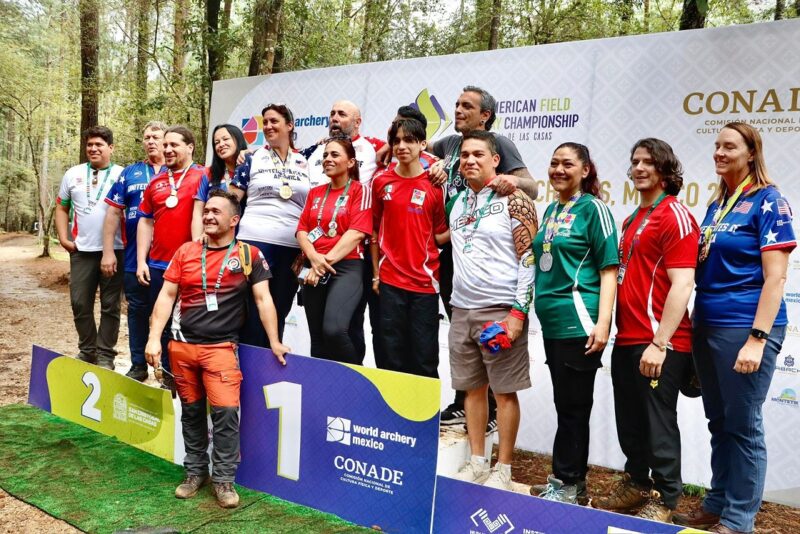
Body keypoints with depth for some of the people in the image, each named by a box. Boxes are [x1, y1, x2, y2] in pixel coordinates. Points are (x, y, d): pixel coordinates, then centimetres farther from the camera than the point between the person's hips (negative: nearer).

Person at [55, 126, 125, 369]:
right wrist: (63, 238, 3)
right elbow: (61, 208, 15)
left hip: (114, 250, -3)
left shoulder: (122, 175, 1)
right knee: (80, 303, 6)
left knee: (110, 305, 4)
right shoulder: (73, 174, 10)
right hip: (81, 251, 3)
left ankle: (105, 354, 13)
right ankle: (87, 350, 22)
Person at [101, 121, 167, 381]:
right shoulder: (130, 172, 10)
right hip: (134, 256, 2)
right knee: (137, 309, 10)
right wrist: (108, 251, 0)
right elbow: (114, 212, 8)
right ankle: (138, 365, 23)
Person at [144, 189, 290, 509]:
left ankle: (224, 478, 6)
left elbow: (263, 298, -1)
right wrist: (154, 338, 0)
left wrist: (274, 342, -5)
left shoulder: (248, 255, 0)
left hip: (221, 347, -3)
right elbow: (167, 295, 8)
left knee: (225, 411, -10)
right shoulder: (186, 251, 8)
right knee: (191, 411, 12)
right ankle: (195, 472, 28)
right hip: (182, 345, 3)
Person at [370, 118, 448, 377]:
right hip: (390, 280, 2)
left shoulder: (435, 185, -1)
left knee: (424, 356, 4)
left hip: (425, 281, -1)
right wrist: (375, 273, 8)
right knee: (392, 354, 8)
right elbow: (374, 231, 10)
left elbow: (439, 234, 6)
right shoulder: (380, 182, 4)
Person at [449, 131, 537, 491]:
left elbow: (529, 259, -10)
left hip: (501, 310, -6)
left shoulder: (514, 201, -5)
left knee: (505, 391, 1)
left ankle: (503, 470, 12)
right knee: (472, 388, 11)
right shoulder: (457, 202, 13)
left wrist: (518, 312, -16)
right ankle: (476, 463, 22)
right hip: (462, 309, 6)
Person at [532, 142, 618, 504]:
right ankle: (571, 481, 25)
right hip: (552, 322, 7)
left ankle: (567, 484, 13)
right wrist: (532, 307, 18)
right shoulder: (551, 210, 15)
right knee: (565, 403, 14)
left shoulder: (593, 208, -5)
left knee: (573, 405, 1)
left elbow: (609, 269, -10)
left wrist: (602, 323, -18)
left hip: (579, 322, -7)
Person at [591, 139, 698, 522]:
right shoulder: (633, 219, 16)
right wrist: (619, 332, 17)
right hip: (626, 339, 8)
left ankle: (664, 501, 22)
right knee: (629, 420, 19)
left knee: (658, 423, 4)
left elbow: (682, 284, -18)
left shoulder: (675, 215, -10)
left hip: (658, 343, -8)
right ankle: (635, 485, 37)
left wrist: (660, 343, -21)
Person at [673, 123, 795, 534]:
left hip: (744, 329, -7)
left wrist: (757, 339, -18)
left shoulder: (768, 201, -7)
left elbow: (775, 276, -12)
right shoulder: (716, 205, 13)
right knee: (718, 422, 15)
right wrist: (698, 329, 14)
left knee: (743, 426, 3)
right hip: (707, 327, 7)